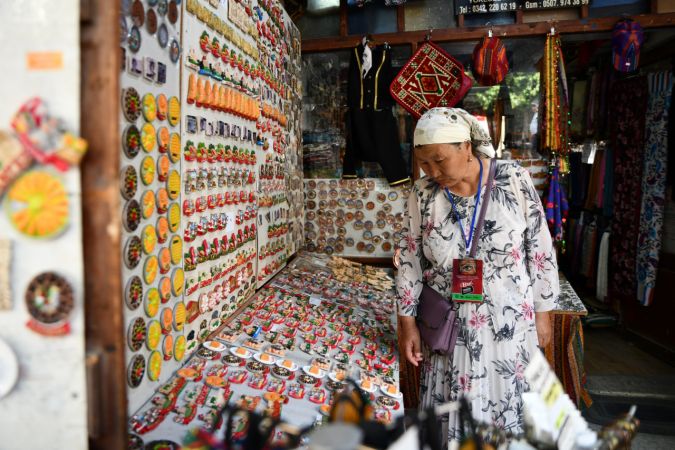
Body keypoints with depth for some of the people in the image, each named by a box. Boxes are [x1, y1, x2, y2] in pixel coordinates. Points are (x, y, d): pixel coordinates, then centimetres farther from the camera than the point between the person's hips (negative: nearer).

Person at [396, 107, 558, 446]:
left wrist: (542, 312, 0)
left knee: (506, 403, 15)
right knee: (451, 408, 13)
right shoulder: (422, 193, -8)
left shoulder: (514, 180, -11)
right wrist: (407, 322, -1)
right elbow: (409, 259, -1)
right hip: (449, 325, 1)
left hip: (510, 321, 0)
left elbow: (540, 249, -4)